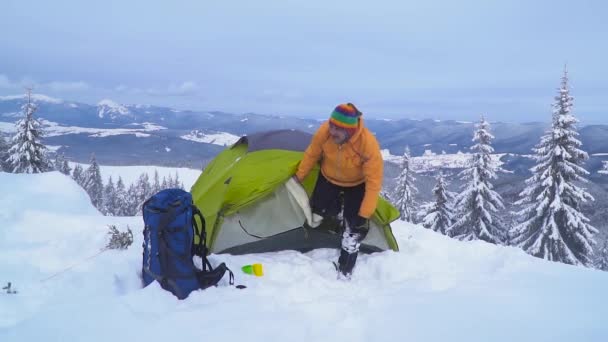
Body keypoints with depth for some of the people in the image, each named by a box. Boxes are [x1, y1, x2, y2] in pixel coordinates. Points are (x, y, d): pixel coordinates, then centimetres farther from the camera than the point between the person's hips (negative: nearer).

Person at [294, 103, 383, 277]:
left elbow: (373, 182, -33)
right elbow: (311, 155, -11)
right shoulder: (324, 131, -32)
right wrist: (299, 176, 2)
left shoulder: (369, 145, -41)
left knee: (354, 226, -8)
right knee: (319, 213, 0)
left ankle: (345, 269, 8)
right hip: (328, 178, 3)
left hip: (356, 184, -3)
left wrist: (365, 214, -31)